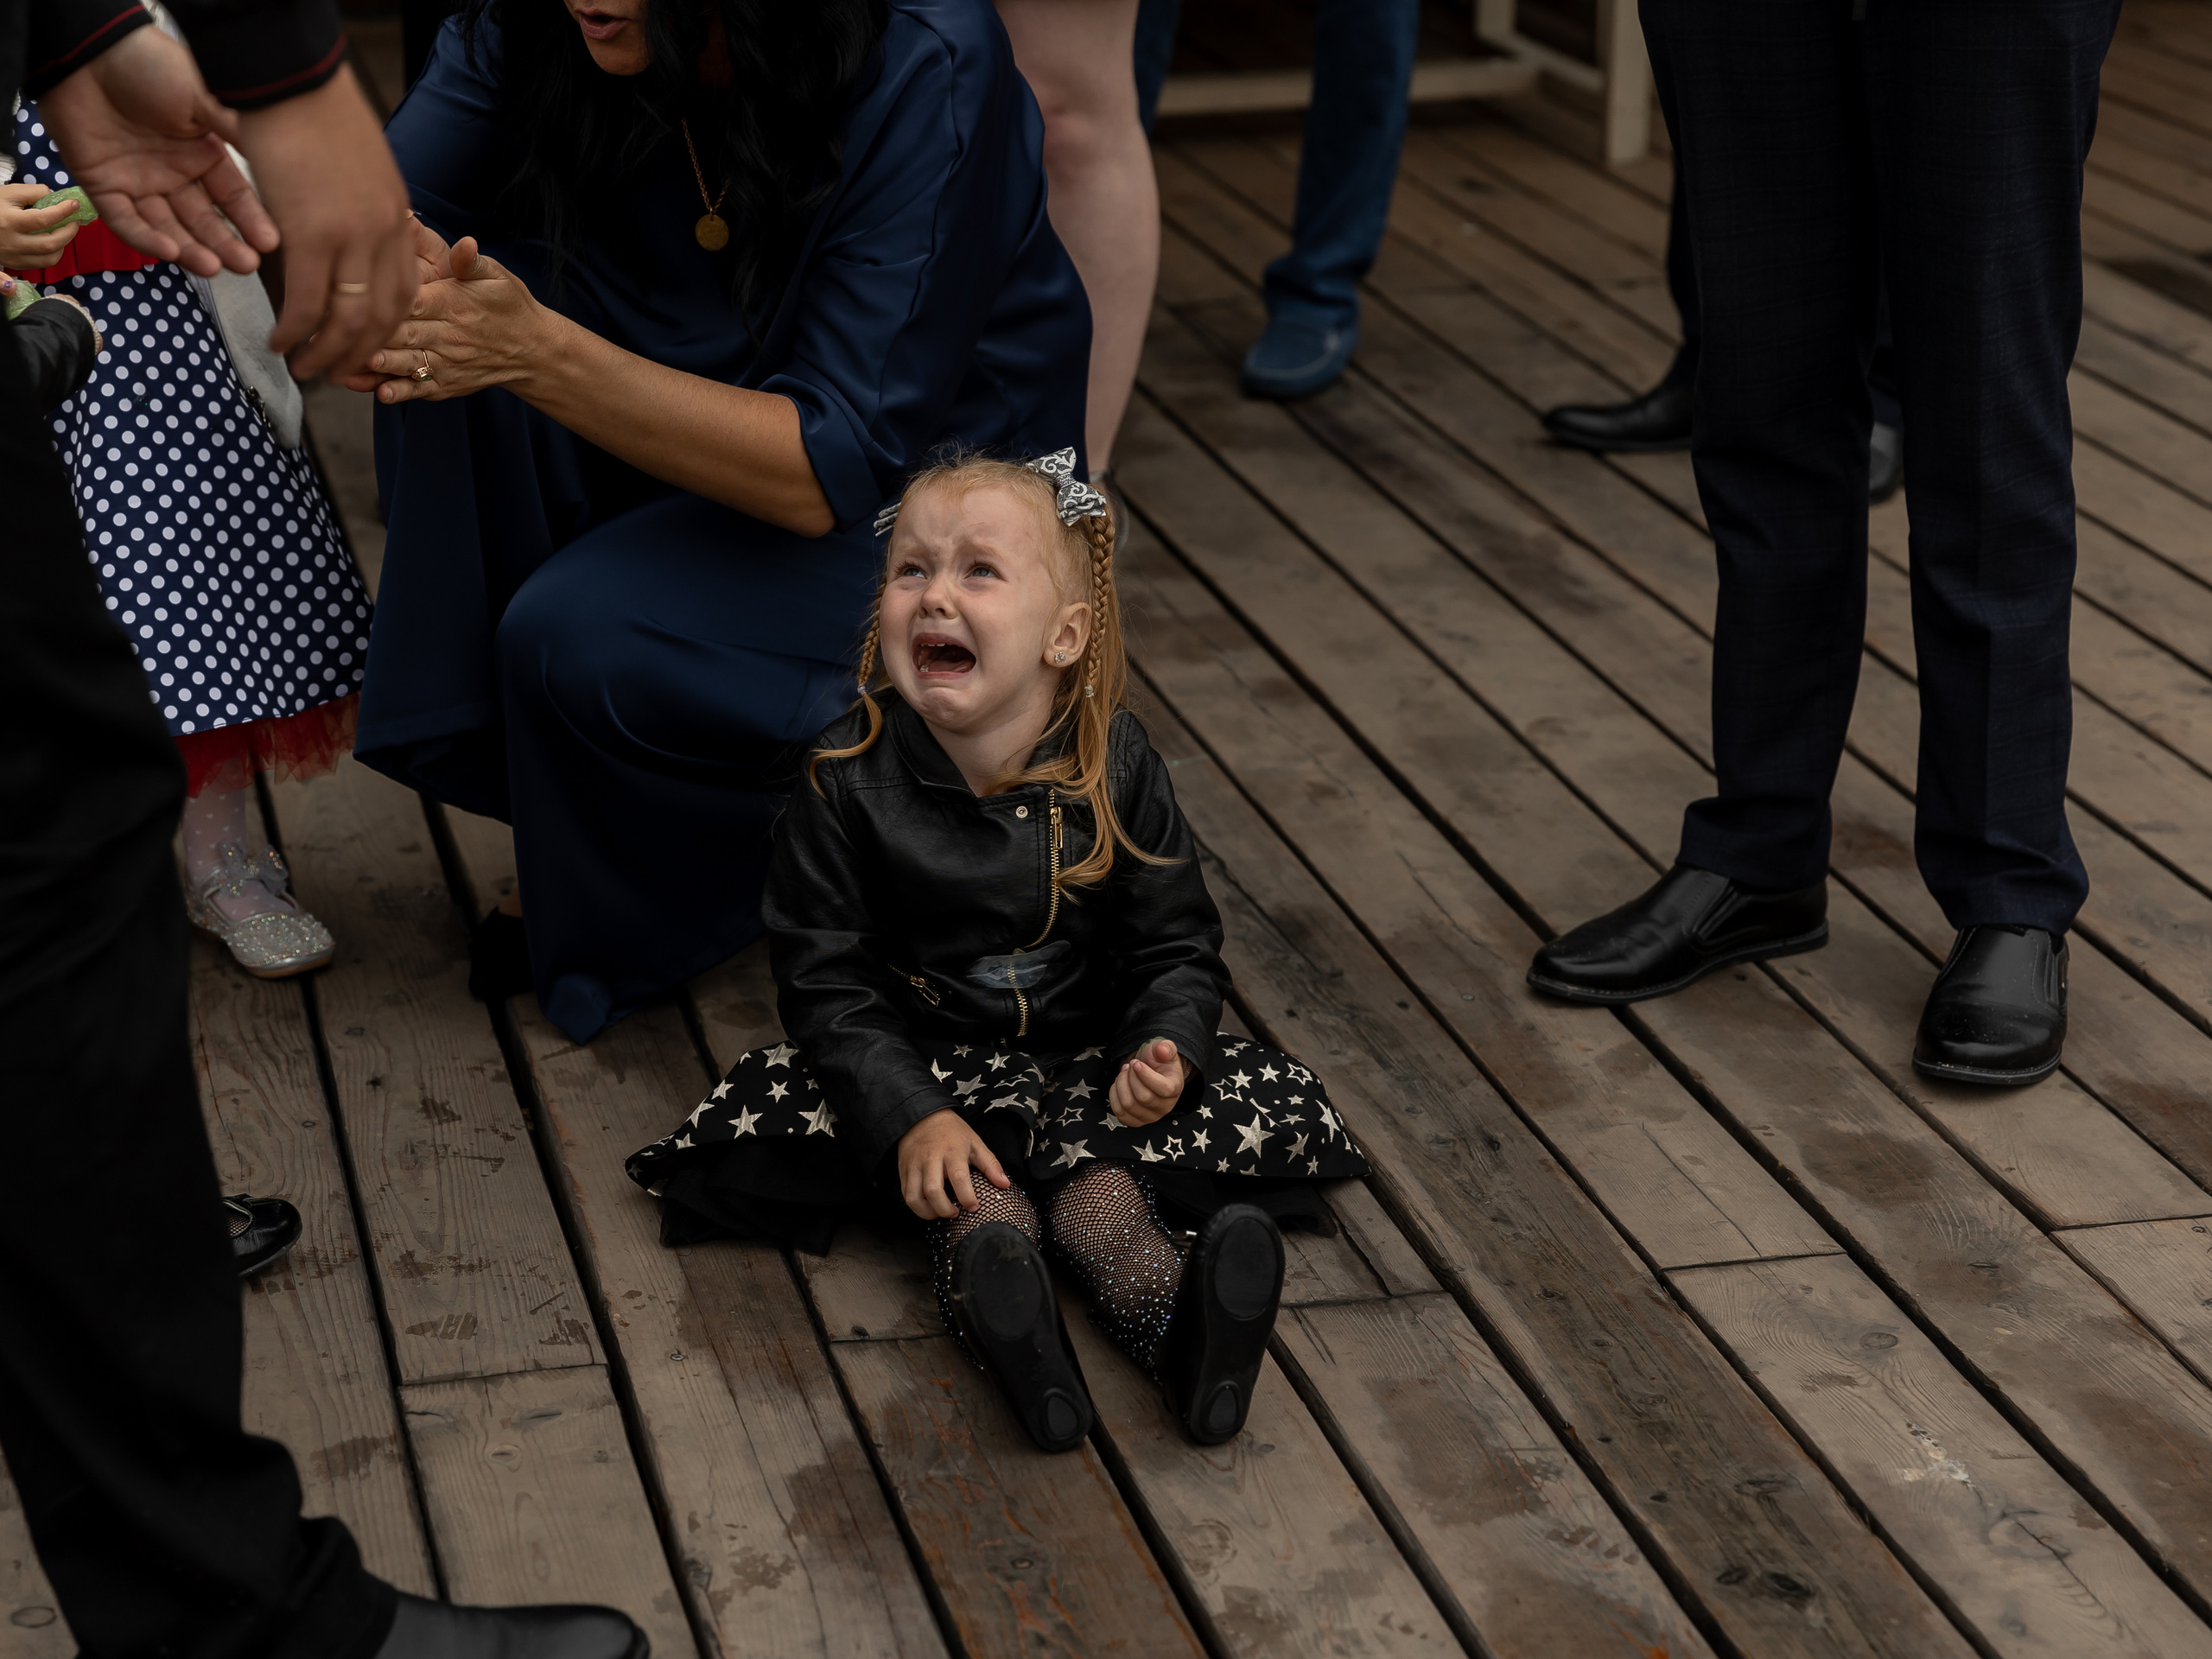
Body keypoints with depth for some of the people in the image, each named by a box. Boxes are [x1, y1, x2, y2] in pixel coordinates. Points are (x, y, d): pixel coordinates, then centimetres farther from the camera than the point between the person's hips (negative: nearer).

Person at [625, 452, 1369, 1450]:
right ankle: (994, 1272, -50)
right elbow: (825, 980, -13)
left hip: (1085, 1050, 1)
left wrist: (1167, 1047, -21)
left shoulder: (1114, 767, -9)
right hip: (920, 1058, -1)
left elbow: (1177, 943, 0)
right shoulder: (850, 780, -13)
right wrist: (911, 1115, -26)